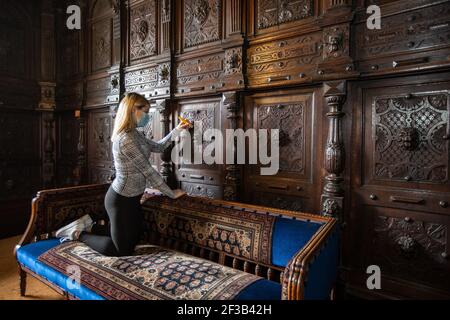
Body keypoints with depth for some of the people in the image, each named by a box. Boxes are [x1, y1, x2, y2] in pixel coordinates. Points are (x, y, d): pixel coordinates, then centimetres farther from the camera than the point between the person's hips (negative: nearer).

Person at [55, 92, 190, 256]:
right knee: (123, 251, 5)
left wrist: (176, 130, 11)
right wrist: (172, 193, -14)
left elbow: (158, 147, 18)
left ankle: (89, 226, 29)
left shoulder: (136, 134, 5)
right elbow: (148, 171, -22)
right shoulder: (126, 139, -25)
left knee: (132, 241, 22)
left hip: (131, 198, 10)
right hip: (121, 200, -10)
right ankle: (80, 234, 19)